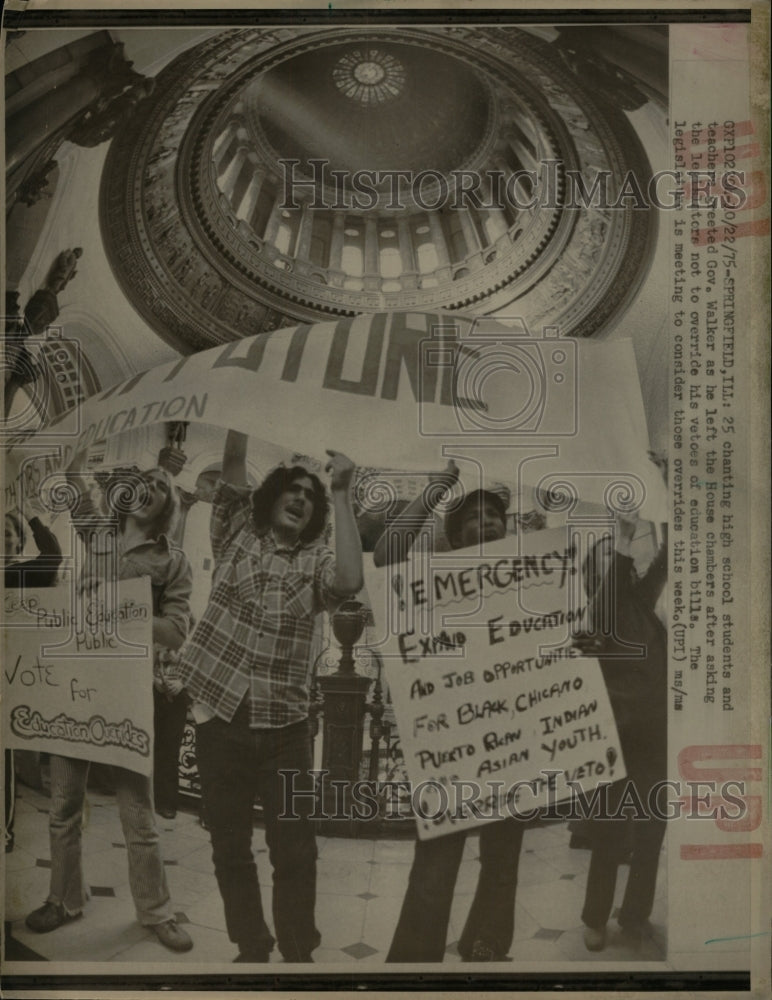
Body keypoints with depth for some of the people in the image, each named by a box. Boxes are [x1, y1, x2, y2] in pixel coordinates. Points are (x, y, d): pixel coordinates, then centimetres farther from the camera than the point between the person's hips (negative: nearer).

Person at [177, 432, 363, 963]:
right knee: (230, 846, 12)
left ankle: (299, 954, 22)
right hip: (221, 715, 1)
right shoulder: (237, 534, 8)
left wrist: (342, 494, -13)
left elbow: (350, 581, -18)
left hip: (285, 725, -1)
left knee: (295, 849, 5)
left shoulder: (316, 560, 5)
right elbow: (234, 460, -1)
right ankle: (252, 950, 29)